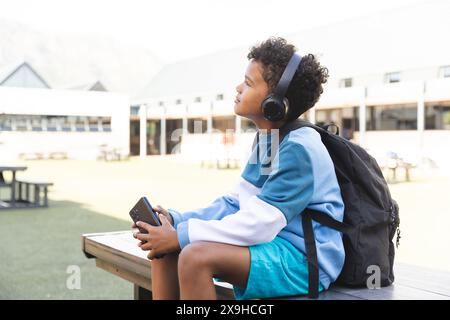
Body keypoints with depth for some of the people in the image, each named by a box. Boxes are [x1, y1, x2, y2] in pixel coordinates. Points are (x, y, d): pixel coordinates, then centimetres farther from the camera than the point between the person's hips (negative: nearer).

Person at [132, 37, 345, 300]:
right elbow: (234, 203, 13)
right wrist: (175, 221, -1)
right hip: (273, 241, 9)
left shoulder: (298, 149, -19)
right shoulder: (267, 142, 12)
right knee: (165, 245, -1)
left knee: (196, 255, -30)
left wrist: (180, 236, -20)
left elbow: (258, 224, -24)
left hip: (304, 258, -9)